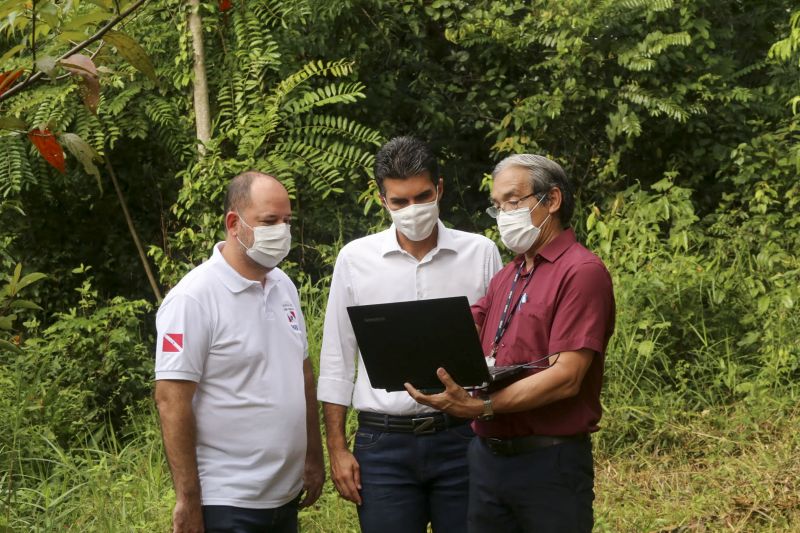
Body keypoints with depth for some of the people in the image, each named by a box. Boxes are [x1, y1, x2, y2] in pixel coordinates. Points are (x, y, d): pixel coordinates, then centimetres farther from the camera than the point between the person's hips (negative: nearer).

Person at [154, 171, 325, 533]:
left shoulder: (284, 286, 9)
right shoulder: (194, 299, -15)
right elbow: (171, 401, -17)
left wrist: (313, 457, 15)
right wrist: (188, 501, -18)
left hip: (287, 495, 7)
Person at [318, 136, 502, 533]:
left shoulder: (481, 253, 2)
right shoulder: (355, 258, 3)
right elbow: (336, 362, 7)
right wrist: (337, 449, 3)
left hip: (463, 437, 0)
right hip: (384, 441, 0)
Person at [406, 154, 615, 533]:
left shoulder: (581, 271, -10)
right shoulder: (506, 277, 17)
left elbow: (566, 378, -19)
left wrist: (483, 407, -26)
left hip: (550, 462, -7)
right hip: (487, 456, 7)